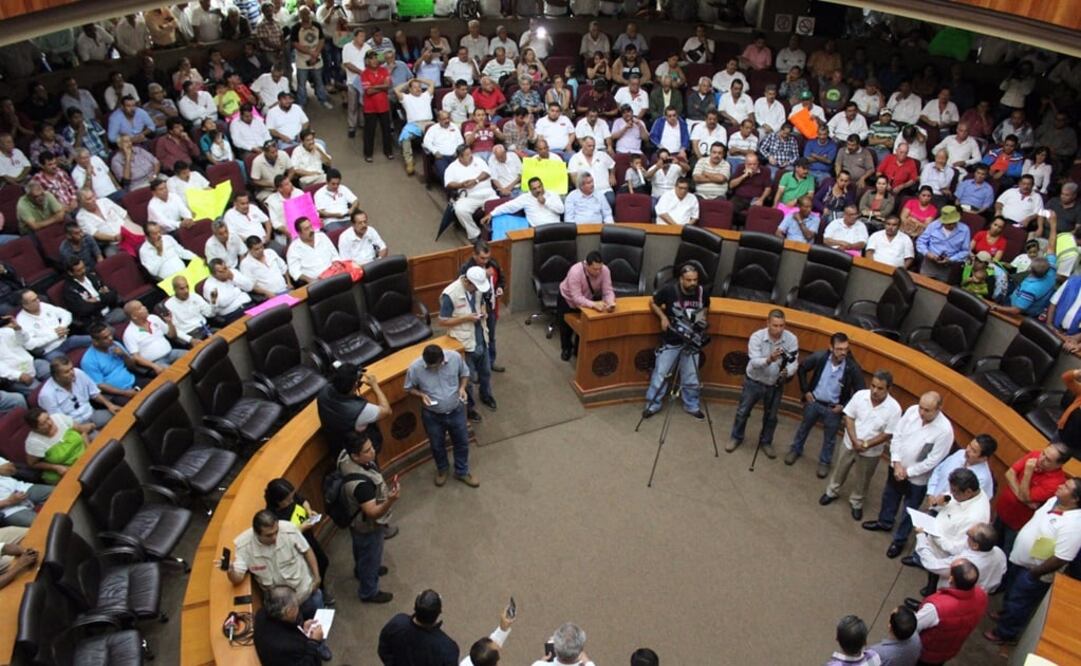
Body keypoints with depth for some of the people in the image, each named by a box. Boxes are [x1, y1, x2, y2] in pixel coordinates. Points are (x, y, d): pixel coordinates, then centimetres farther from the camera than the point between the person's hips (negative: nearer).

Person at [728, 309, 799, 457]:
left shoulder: (791, 339, -18)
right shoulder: (757, 336, -23)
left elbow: (794, 362, -17)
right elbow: (754, 362, -30)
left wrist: (787, 372, -39)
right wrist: (769, 359, -50)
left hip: (775, 385, 1)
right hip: (753, 382, -1)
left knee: (771, 416, 15)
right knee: (743, 411, 12)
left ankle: (766, 442, 38)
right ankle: (736, 438, 35)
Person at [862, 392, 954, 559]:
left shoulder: (945, 430, -30)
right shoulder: (912, 411, -17)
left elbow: (933, 461, -23)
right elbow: (897, 435, -8)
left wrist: (908, 472, -16)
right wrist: (897, 462, -14)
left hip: (918, 478, -5)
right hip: (897, 467, 5)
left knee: (908, 512, 16)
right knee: (889, 497, 28)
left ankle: (899, 540, 37)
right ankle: (884, 522, 54)